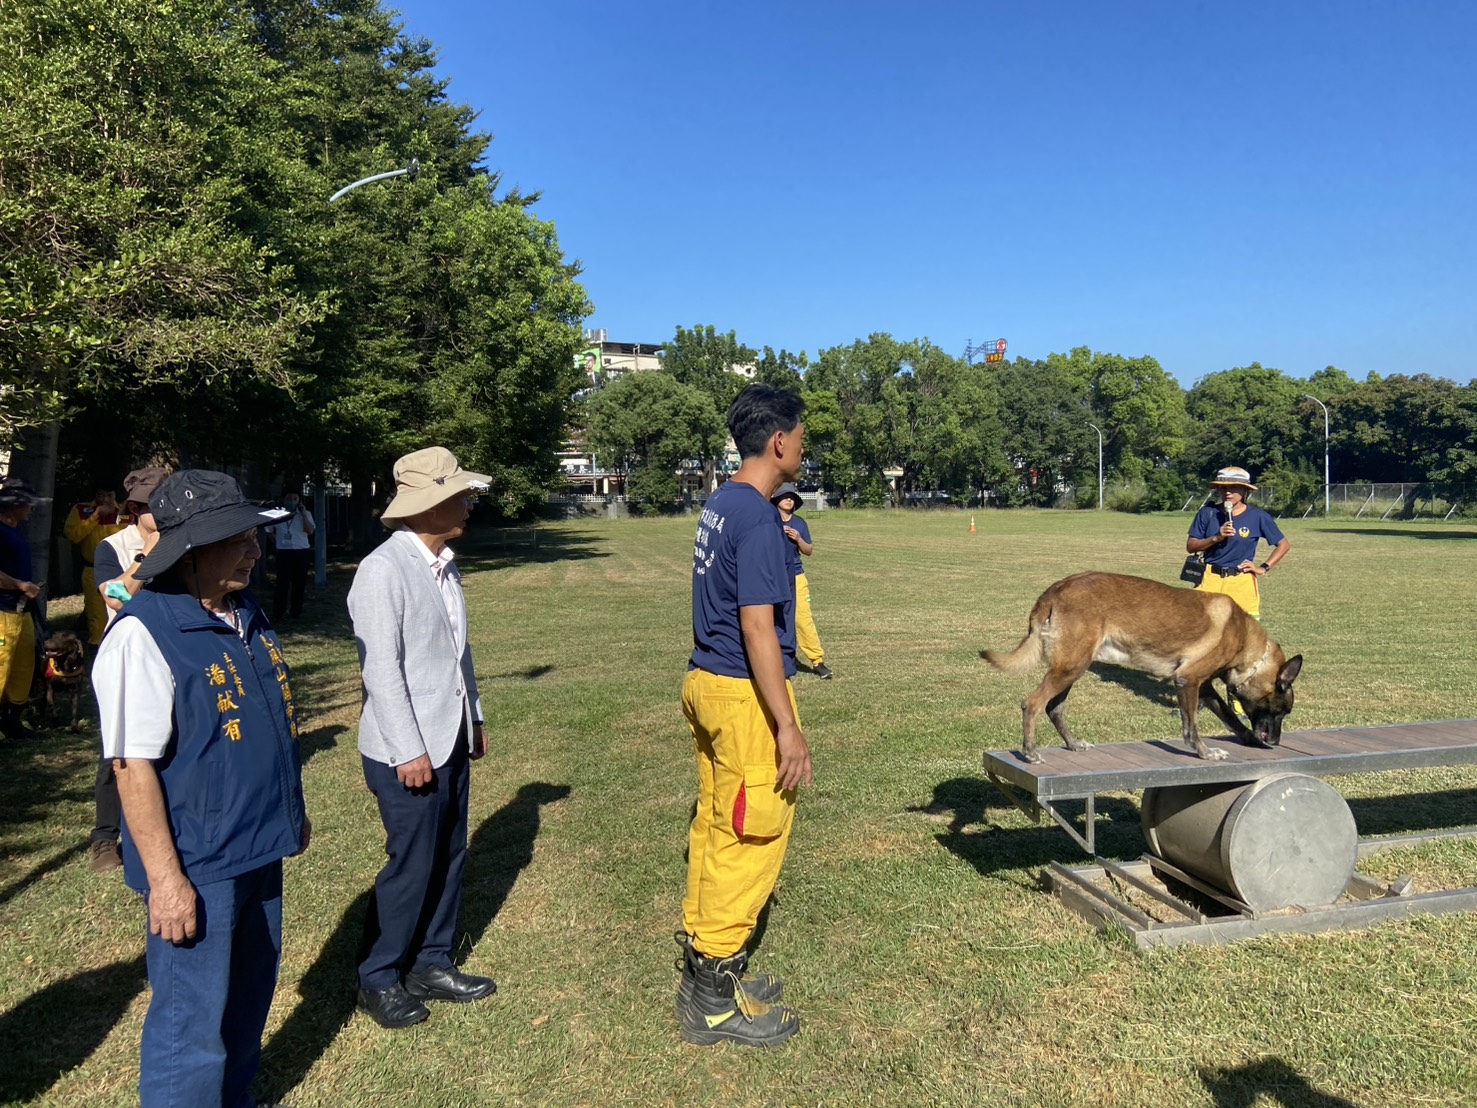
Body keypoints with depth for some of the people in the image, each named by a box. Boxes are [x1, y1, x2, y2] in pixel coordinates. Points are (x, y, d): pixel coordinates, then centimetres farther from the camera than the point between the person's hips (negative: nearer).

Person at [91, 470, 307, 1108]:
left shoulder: (247, 614, 4)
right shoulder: (142, 634, -21)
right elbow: (133, 766, -21)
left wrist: (291, 811, 20)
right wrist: (165, 878, -20)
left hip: (259, 850, 8)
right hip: (197, 867, -8)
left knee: (249, 996, 24)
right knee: (193, 1026, 7)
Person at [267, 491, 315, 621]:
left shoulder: (305, 514, 4)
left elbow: (310, 531, -10)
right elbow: (271, 532, 19)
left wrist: (303, 514, -12)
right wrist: (278, 543, 10)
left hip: (301, 552, 1)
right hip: (284, 552, -1)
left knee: (299, 583, 5)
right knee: (282, 582, -7)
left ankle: (296, 611, 15)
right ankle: (278, 612, -1)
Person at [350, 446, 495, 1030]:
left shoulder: (445, 566, 8)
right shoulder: (383, 570, -17)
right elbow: (381, 668, -19)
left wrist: (474, 717, 15)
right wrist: (409, 750, -18)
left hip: (450, 740, 8)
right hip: (407, 749, -8)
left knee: (448, 857, 14)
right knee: (412, 863, 2)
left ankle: (431, 965, 30)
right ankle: (378, 980, 22)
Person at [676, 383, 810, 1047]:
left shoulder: (720, 506, 10)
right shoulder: (760, 520, -19)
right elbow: (758, 627, -23)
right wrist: (788, 726, -21)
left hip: (706, 685, 10)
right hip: (745, 695, -10)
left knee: (715, 828, 17)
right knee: (751, 838, 1)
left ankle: (704, 968, 31)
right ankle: (717, 1002, 14)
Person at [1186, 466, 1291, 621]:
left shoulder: (1258, 517, 0)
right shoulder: (1207, 513, 2)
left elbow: (1284, 544, 9)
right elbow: (1190, 546, 0)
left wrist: (1264, 568, 1)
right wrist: (1216, 538, -14)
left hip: (1242, 582, -1)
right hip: (1210, 579, 1)